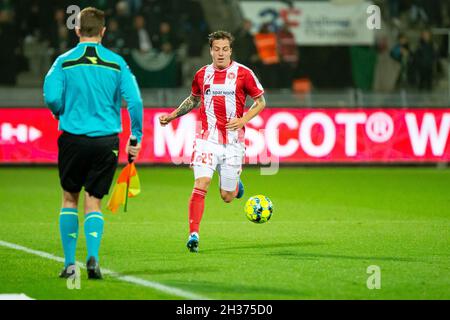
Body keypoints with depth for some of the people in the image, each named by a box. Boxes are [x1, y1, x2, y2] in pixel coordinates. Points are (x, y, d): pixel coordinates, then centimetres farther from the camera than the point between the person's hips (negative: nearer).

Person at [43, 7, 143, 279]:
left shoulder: (64, 62, -2)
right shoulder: (117, 63, 1)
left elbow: (51, 97, -12)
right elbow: (134, 100, -5)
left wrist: (62, 114, 10)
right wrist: (136, 137, 3)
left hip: (73, 138, -1)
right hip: (107, 140, 1)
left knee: (70, 198, 14)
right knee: (94, 202, 8)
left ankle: (69, 263, 10)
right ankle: (93, 257, -12)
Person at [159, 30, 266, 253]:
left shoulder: (243, 73, -3)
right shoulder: (202, 75, 6)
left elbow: (260, 101, 5)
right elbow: (193, 99, 25)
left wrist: (243, 120, -10)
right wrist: (172, 116, 15)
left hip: (233, 141, -1)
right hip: (207, 138, 1)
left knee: (227, 197, 6)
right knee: (201, 185, -17)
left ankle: (235, 183, 43)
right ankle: (193, 235, -15)